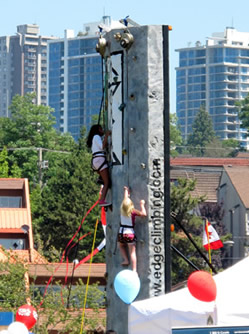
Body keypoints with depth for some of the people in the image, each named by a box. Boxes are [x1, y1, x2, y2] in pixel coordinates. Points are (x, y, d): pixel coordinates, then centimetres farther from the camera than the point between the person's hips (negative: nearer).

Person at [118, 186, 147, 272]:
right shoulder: (133, 212, -11)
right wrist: (142, 205, -4)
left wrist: (126, 191, 34)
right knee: (132, 252, -2)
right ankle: (134, 270, -5)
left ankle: (126, 260, 18)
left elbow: (125, 199, 18)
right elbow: (144, 214, -15)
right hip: (130, 233, -4)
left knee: (121, 245, 34)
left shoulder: (122, 210, 0)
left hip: (121, 233, 4)